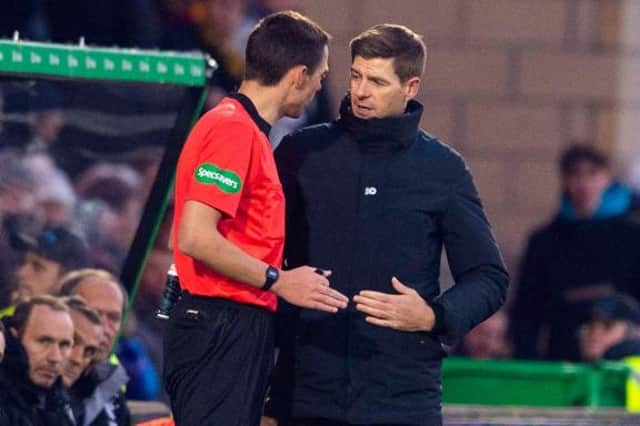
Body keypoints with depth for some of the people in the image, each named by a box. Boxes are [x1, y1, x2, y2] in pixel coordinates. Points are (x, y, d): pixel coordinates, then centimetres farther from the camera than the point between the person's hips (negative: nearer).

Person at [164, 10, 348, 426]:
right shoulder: (232, 130, -13)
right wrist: (276, 280, -15)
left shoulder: (249, 131, 19)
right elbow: (195, 237, -21)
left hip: (239, 330, 10)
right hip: (220, 328, -10)